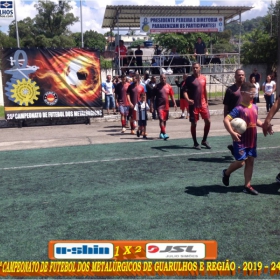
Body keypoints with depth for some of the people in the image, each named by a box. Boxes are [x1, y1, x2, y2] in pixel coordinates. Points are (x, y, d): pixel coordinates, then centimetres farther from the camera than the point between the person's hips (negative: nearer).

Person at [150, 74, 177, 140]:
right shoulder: (157, 87, -2)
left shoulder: (169, 86, 6)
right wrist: (151, 106, -6)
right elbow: (153, 97, 0)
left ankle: (161, 133, 28)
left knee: (164, 120, 13)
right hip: (159, 106, -4)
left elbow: (172, 96, 9)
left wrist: (174, 104, -3)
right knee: (161, 119, -16)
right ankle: (164, 134, -21)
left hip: (166, 106, 4)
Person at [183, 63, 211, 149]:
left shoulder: (203, 78, 8)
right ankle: (195, 143, 16)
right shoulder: (189, 79, -5)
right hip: (193, 105, -4)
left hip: (203, 104, 4)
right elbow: (185, 91, -11)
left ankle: (204, 140, 19)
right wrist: (187, 99, -29)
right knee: (194, 124, 3)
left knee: (208, 121, 1)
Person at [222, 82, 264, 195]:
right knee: (241, 162, -8)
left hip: (252, 140, 7)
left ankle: (247, 186, 18)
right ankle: (226, 173, 22)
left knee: (250, 161, 9)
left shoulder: (255, 107, 7)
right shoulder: (239, 108, -17)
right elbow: (226, 120, -25)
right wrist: (232, 133, -35)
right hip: (241, 141, -7)